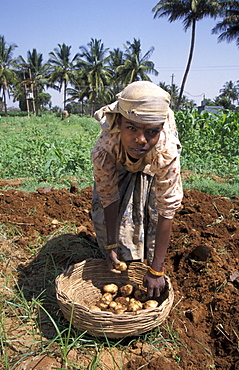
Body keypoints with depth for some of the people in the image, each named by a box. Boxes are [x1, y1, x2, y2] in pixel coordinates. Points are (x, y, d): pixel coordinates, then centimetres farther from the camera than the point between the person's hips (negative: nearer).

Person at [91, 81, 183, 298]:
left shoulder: (167, 152, -45)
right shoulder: (103, 151, -42)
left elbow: (167, 212, -40)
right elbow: (109, 199, -27)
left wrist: (156, 271, -35)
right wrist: (111, 246, -21)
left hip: (152, 170, -1)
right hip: (118, 167, 1)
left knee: (152, 213, -10)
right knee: (103, 211, -3)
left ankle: (146, 261, 16)